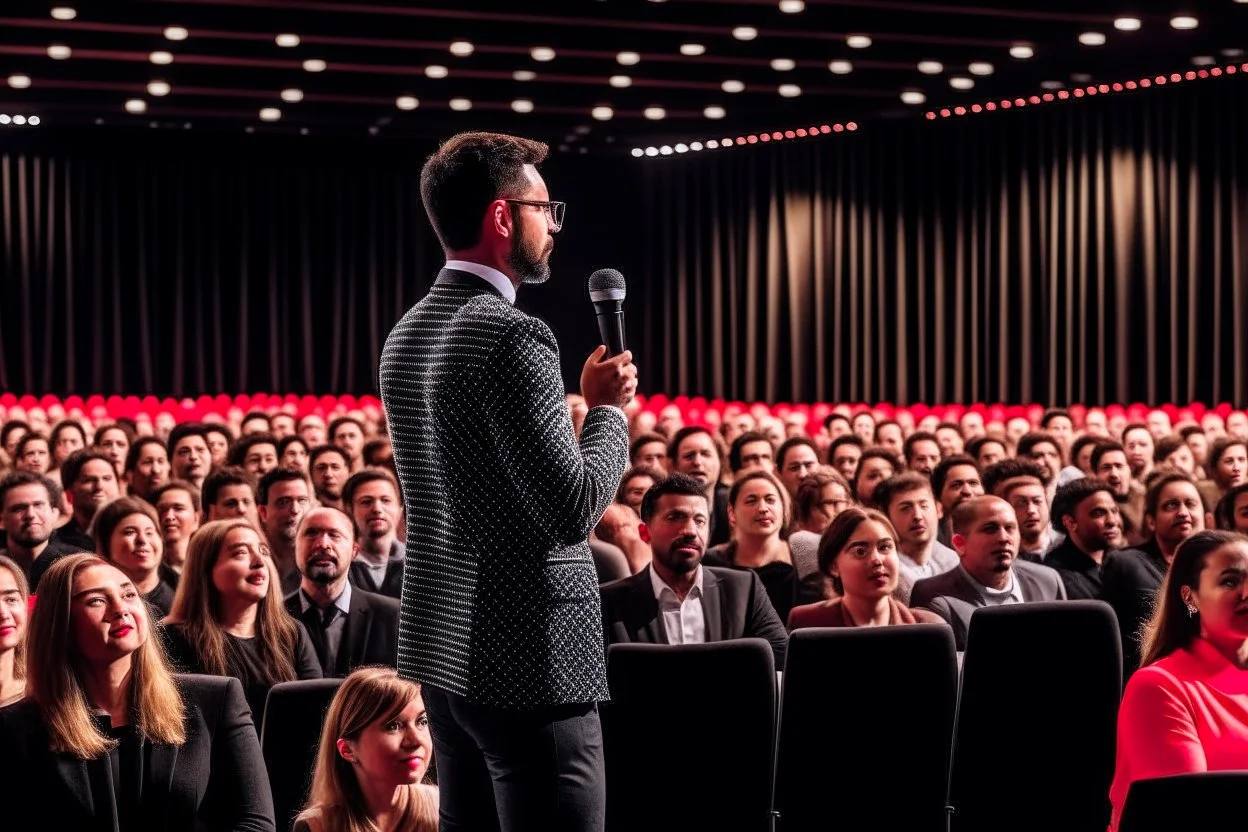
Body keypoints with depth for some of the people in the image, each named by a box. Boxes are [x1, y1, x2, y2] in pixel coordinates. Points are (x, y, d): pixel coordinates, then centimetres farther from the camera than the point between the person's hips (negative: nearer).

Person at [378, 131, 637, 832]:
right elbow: (572, 509, -20)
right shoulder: (511, 336, -17)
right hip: (527, 661, -9)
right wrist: (609, 410, -5)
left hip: (441, 647, 9)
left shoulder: (407, 335, 11)